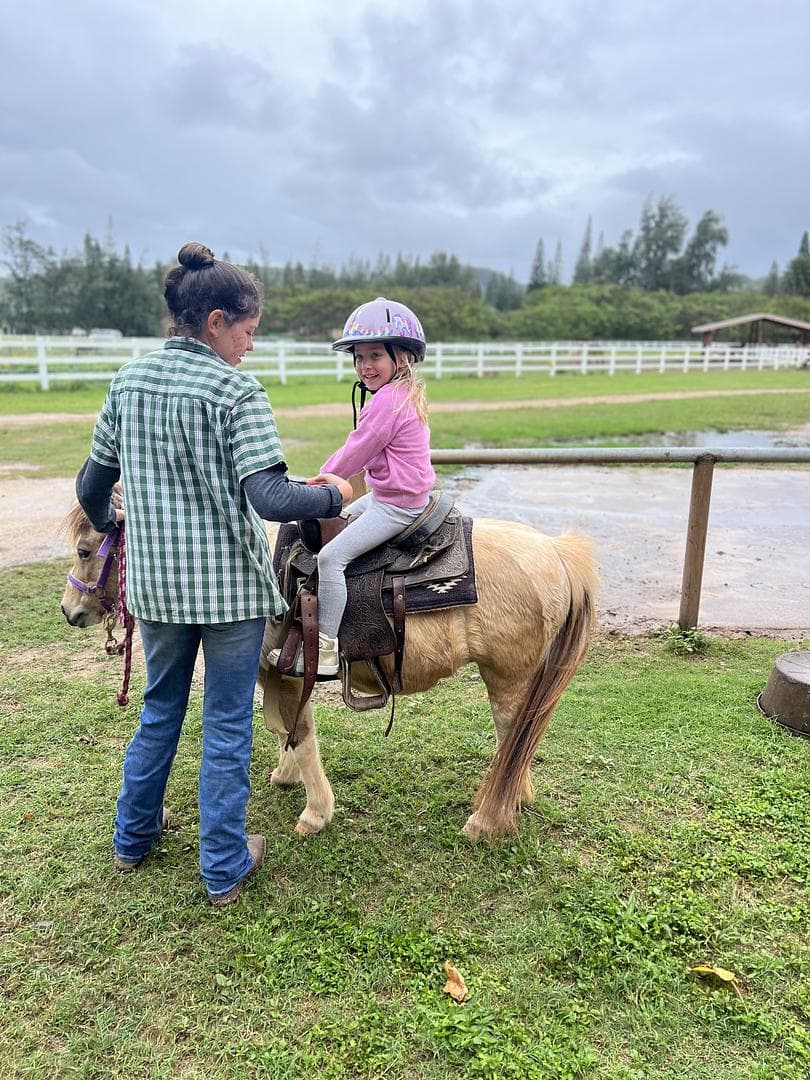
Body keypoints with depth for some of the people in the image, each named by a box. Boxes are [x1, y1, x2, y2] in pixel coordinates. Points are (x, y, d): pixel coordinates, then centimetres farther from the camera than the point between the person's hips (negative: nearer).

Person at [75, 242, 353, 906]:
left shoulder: (129, 381, 5)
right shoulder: (237, 391, -14)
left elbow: (91, 486, 11)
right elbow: (269, 498, -23)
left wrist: (106, 521, 32)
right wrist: (335, 496, -6)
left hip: (155, 582, 6)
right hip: (231, 584, -5)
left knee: (160, 709, 25)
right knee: (227, 725, 10)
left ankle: (134, 836, 43)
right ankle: (225, 869, 25)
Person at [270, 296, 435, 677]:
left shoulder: (386, 401, -21)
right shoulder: (407, 394, 12)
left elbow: (356, 452, -16)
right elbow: (360, 448, 19)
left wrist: (324, 476, 0)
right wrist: (332, 474, 17)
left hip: (395, 505, -11)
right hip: (399, 493, 11)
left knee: (331, 556, -15)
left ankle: (325, 649, -12)